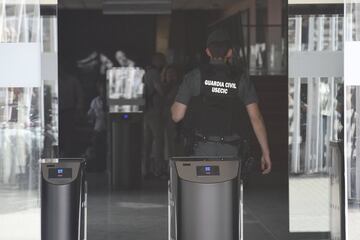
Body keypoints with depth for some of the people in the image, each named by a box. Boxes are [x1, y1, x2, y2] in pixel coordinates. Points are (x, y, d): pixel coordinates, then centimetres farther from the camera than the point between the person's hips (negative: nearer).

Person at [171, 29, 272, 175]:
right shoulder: (241, 80, 4)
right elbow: (256, 118, -1)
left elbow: (177, 116, 0)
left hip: (203, 148, -1)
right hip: (230, 150, 1)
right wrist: (266, 152, 4)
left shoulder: (194, 77, 0)